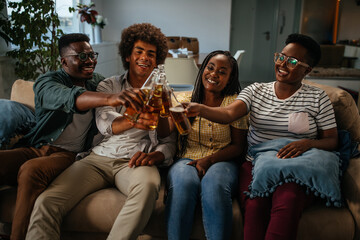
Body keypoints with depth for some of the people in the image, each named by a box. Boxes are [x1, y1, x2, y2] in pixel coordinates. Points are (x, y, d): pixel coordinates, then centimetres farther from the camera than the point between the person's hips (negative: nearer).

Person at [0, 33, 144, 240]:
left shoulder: (98, 82, 12)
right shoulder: (47, 82, -2)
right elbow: (70, 98, -27)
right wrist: (110, 98, -46)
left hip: (70, 155, 0)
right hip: (35, 149, 0)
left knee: (31, 170, -33)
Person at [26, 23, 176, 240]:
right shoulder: (109, 86, 15)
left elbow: (169, 142, 11)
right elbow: (104, 122, -6)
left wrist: (154, 156, -13)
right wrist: (133, 121, -30)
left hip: (135, 161, -1)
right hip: (100, 157, 1)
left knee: (148, 185, -38)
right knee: (46, 203, -23)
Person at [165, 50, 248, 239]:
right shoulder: (185, 100, 10)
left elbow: (238, 146, 3)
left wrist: (209, 160, -13)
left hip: (222, 161, -1)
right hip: (187, 160, 1)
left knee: (214, 184, -35)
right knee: (184, 183, -33)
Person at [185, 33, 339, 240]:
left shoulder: (318, 98, 8)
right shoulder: (256, 91, 10)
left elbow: (332, 140, 9)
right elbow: (229, 113, -7)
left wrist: (307, 143, -14)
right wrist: (200, 109, -27)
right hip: (256, 165, 1)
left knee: (286, 203, -35)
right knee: (254, 205, -31)